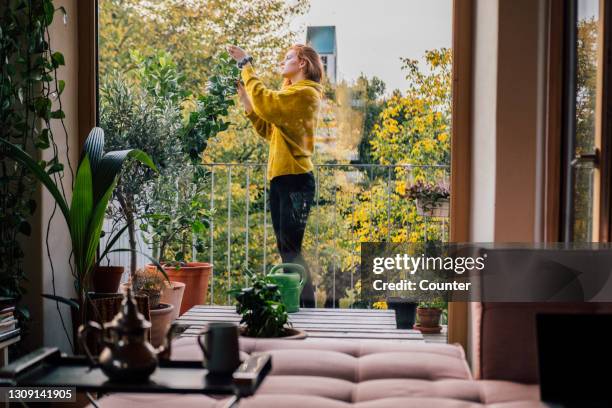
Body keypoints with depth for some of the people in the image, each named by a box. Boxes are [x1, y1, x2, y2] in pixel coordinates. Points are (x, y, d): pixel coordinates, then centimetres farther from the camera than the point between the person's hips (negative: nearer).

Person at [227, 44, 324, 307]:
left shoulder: (306, 93, -7)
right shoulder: (292, 95, 23)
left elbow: (265, 102, -21)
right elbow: (267, 130, 18)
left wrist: (246, 65, -11)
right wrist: (244, 97, 12)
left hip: (295, 180, -10)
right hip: (280, 179, 10)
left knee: (291, 248, -12)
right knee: (286, 248, 10)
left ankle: (308, 307, -8)